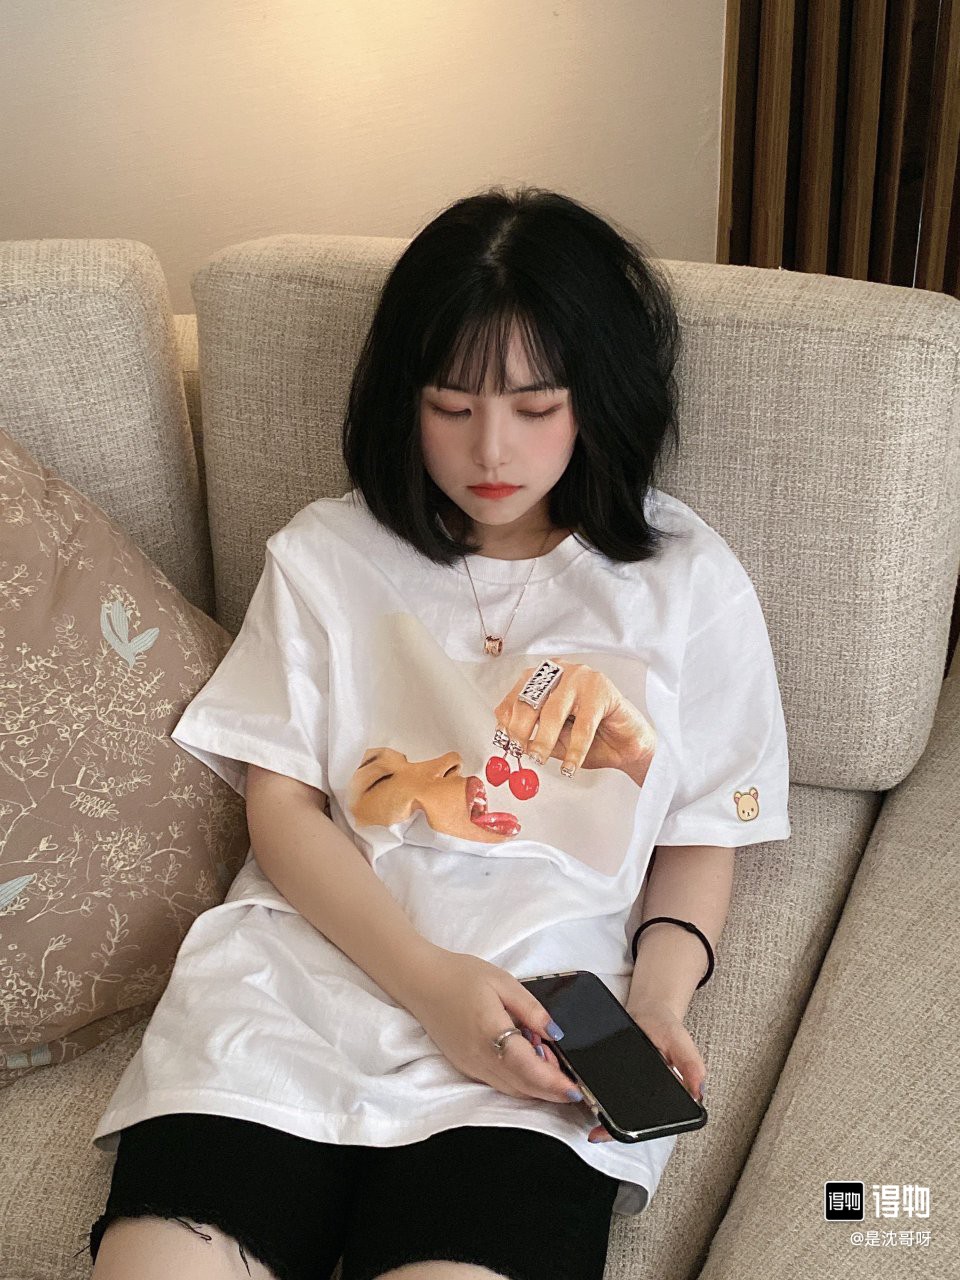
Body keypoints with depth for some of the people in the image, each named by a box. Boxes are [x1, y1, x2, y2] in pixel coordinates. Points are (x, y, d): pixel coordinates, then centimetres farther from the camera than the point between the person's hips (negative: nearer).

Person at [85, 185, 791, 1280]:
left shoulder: (688, 583, 10)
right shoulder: (326, 555, 11)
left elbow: (702, 841, 13)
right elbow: (281, 805, 5)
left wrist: (657, 998, -7)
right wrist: (427, 977, -10)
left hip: (537, 1011, 0)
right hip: (305, 960, 1)